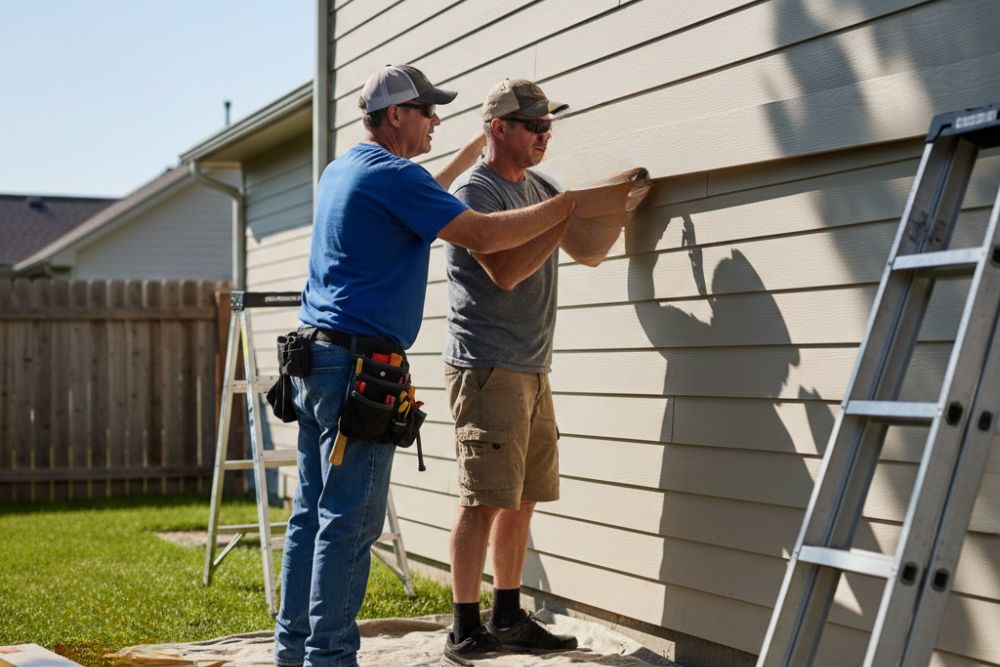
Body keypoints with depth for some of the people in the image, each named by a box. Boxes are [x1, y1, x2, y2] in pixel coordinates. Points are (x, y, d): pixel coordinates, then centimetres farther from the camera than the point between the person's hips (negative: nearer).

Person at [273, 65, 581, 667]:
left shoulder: (341, 171, 18)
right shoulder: (392, 174, -11)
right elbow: (483, 236, -17)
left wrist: (467, 158, 41)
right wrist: (569, 206, -9)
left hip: (316, 356, 10)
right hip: (359, 363, -10)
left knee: (312, 512, 12)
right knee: (349, 522, -7)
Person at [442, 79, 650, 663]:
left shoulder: (542, 189, 17)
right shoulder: (473, 191, -8)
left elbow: (589, 254, 25)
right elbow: (505, 271, -19)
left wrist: (620, 208, 8)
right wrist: (569, 215, -16)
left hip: (533, 369, 8)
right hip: (487, 368, -8)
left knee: (522, 500, 11)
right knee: (484, 500, -8)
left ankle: (508, 618, 20)